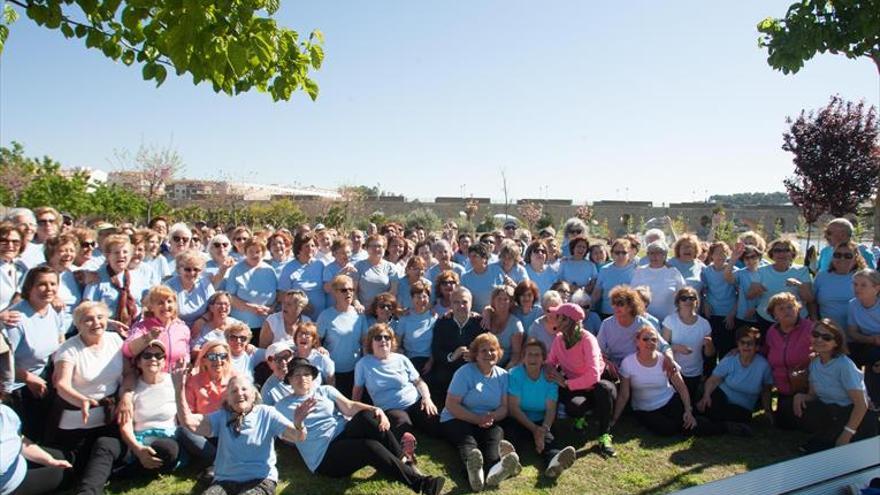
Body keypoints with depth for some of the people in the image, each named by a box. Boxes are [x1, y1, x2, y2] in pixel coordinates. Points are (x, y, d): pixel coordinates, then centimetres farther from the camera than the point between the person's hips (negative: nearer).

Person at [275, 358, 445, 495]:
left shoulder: (325, 390, 17)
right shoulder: (283, 406, 10)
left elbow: (348, 407, 1)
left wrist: (375, 410, -20)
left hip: (345, 437, 4)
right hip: (324, 458, -4)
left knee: (367, 415, -30)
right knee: (371, 447, -33)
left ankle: (403, 461, -20)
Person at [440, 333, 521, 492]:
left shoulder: (502, 375, 10)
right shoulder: (465, 372, -3)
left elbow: (504, 407, 7)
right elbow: (451, 405, -10)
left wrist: (492, 417, -17)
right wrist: (478, 419, -19)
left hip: (488, 423, 3)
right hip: (457, 420, -3)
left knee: (496, 435, -30)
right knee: (467, 441, -34)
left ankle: (495, 469, -63)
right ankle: (473, 471, -68)